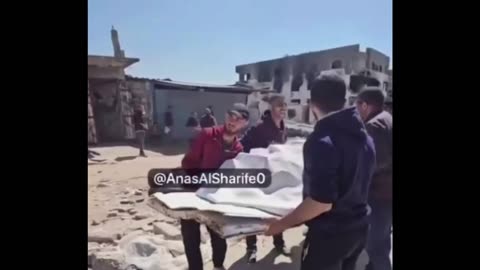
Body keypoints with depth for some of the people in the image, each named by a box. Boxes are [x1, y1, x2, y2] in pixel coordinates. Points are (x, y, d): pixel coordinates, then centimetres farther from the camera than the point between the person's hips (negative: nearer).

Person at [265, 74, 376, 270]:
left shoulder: (322, 141, -24)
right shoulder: (364, 136, 3)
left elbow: (321, 201, -28)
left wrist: (281, 224, -18)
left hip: (329, 233, -8)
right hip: (358, 228, 8)